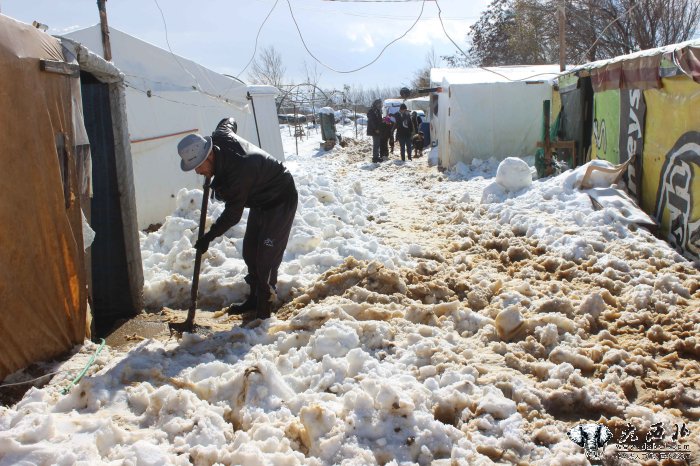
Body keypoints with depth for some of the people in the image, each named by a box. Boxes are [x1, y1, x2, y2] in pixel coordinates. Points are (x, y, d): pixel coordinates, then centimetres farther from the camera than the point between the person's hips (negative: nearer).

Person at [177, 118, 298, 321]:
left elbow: (232, 215, -27)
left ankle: (263, 309, -3)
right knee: (250, 251, 11)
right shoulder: (219, 137, -15)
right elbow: (228, 121, 12)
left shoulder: (238, 170, -38)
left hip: (280, 201, -10)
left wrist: (208, 237, -16)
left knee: (267, 255, -12)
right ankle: (254, 299, 21)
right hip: (260, 200, 10)